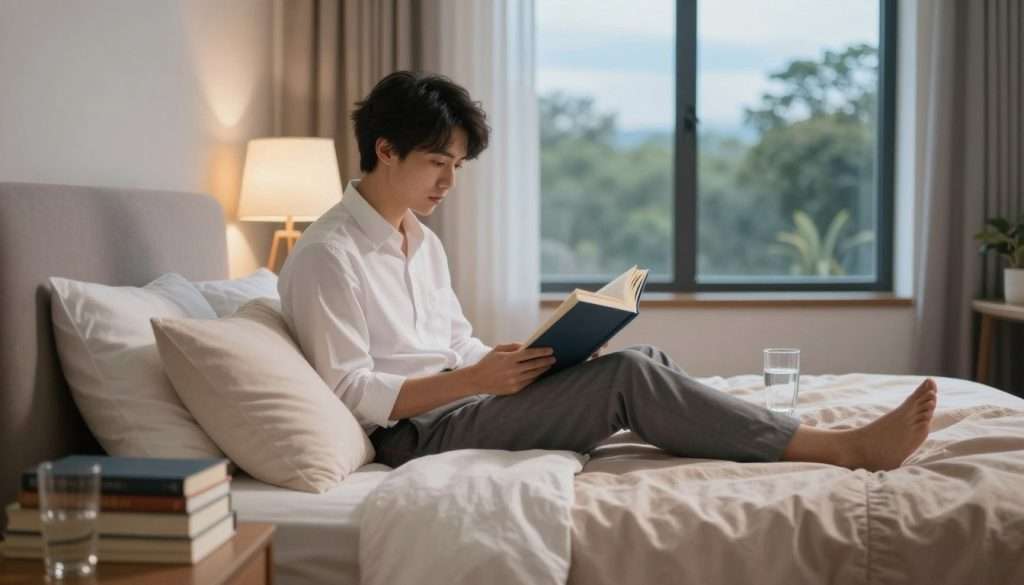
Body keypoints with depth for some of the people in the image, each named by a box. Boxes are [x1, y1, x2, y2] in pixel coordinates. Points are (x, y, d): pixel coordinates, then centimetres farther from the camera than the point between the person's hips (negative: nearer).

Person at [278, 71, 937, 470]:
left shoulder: (423, 242, 15)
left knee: (647, 359, -7)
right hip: (416, 431, -9)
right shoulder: (329, 255, -13)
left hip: (457, 399, 9)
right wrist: (475, 380, -24)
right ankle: (848, 448, -18)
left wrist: (515, 364, -3)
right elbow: (350, 392, -18)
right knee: (628, 374, -21)